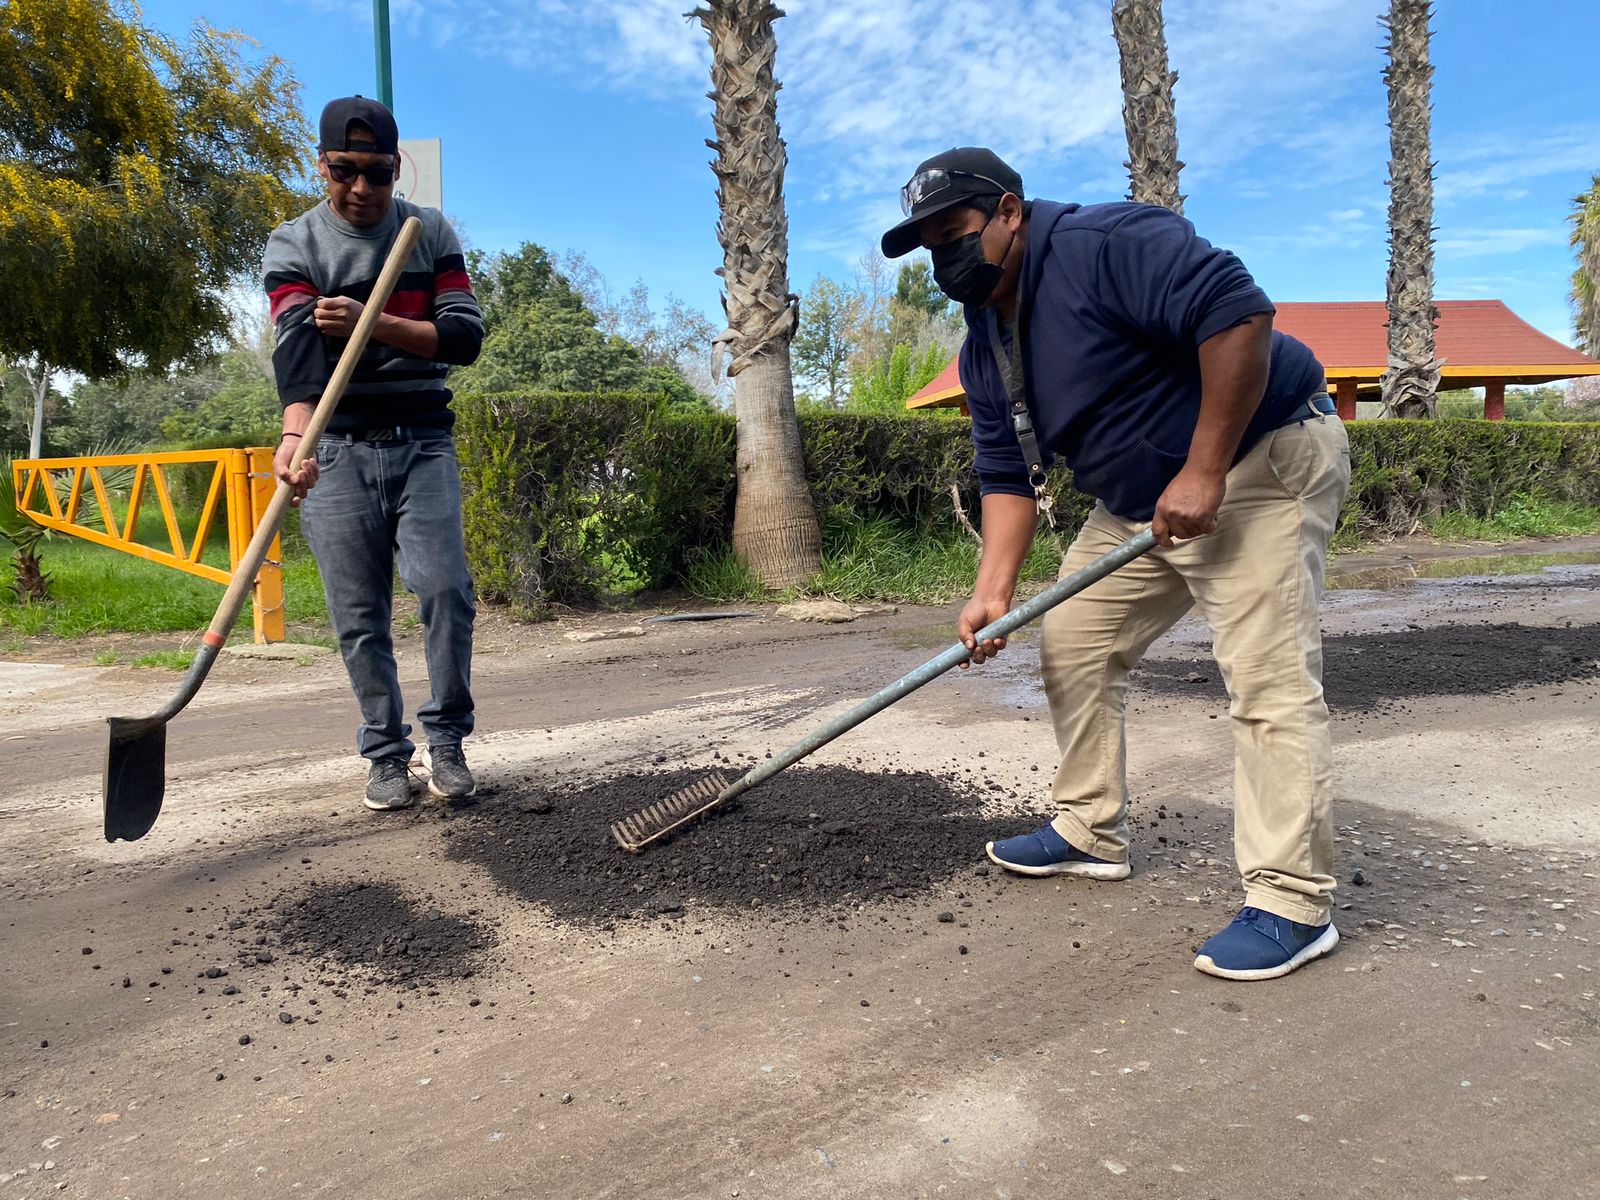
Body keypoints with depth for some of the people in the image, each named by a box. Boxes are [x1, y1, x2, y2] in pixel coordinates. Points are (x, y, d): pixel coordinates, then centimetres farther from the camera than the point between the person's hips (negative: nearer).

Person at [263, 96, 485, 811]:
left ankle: (446, 741, 5)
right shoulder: (294, 245, 0)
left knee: (445, 591, -12)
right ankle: (387, 755, 14)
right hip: (338, 449, -1)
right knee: (359, 617, 0)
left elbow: (465, 335, -3)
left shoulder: (431, 234, 7)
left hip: (423, 440, 1)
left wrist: (374, 325, -17)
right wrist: (296, 434, -35)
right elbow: (296, 348, -17)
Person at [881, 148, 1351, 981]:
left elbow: (1238, 312, -29)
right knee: (1072, 643, 10)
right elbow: (1009, 477, 6)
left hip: (1263, 460, -9)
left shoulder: (1103, 244, -20)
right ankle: (1091, 835, 23)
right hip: (1137, 501, 9)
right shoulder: (984, 351, 6)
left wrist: (1202, 471, -28)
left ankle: (1293, 904, -6)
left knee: (1268, 679, -14)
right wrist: (993, 592, -7)